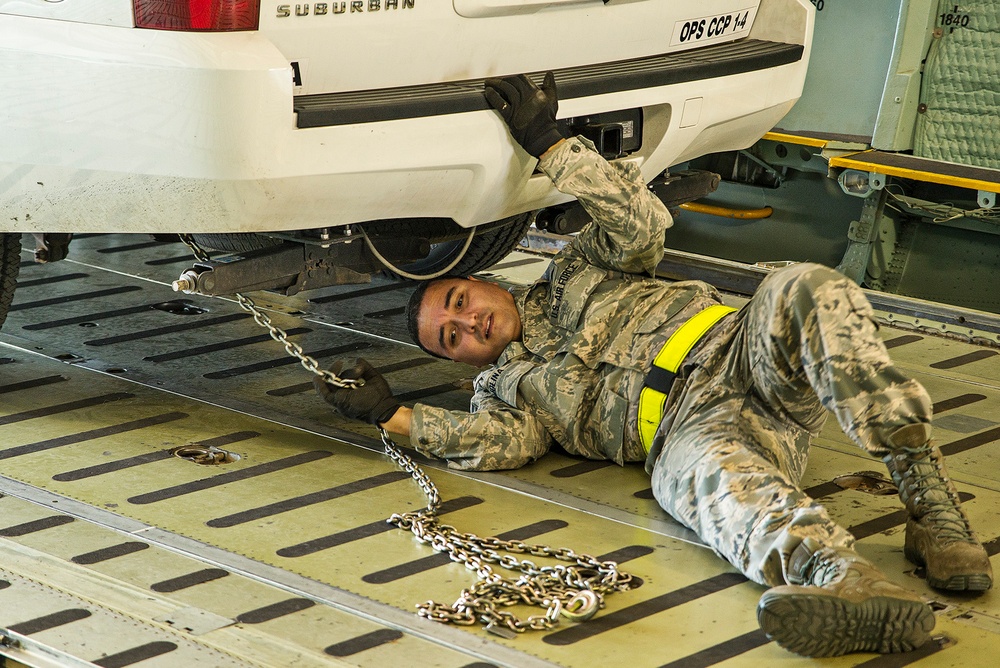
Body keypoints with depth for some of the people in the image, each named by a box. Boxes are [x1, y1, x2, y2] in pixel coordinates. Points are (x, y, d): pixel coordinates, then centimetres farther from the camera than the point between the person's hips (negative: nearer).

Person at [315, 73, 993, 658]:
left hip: (745, 352, 2)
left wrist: (550, 142, 4)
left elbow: (640, 223, 8)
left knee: (806, 291, -33)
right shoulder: (505, 388, 26)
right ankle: (854, 586, -73)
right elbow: (500, 443, 3)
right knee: (714, 474, -41)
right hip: (691, 430, -2)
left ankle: (927, 494, -40)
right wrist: (393, 414, 1)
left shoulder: (576, 275, 28)